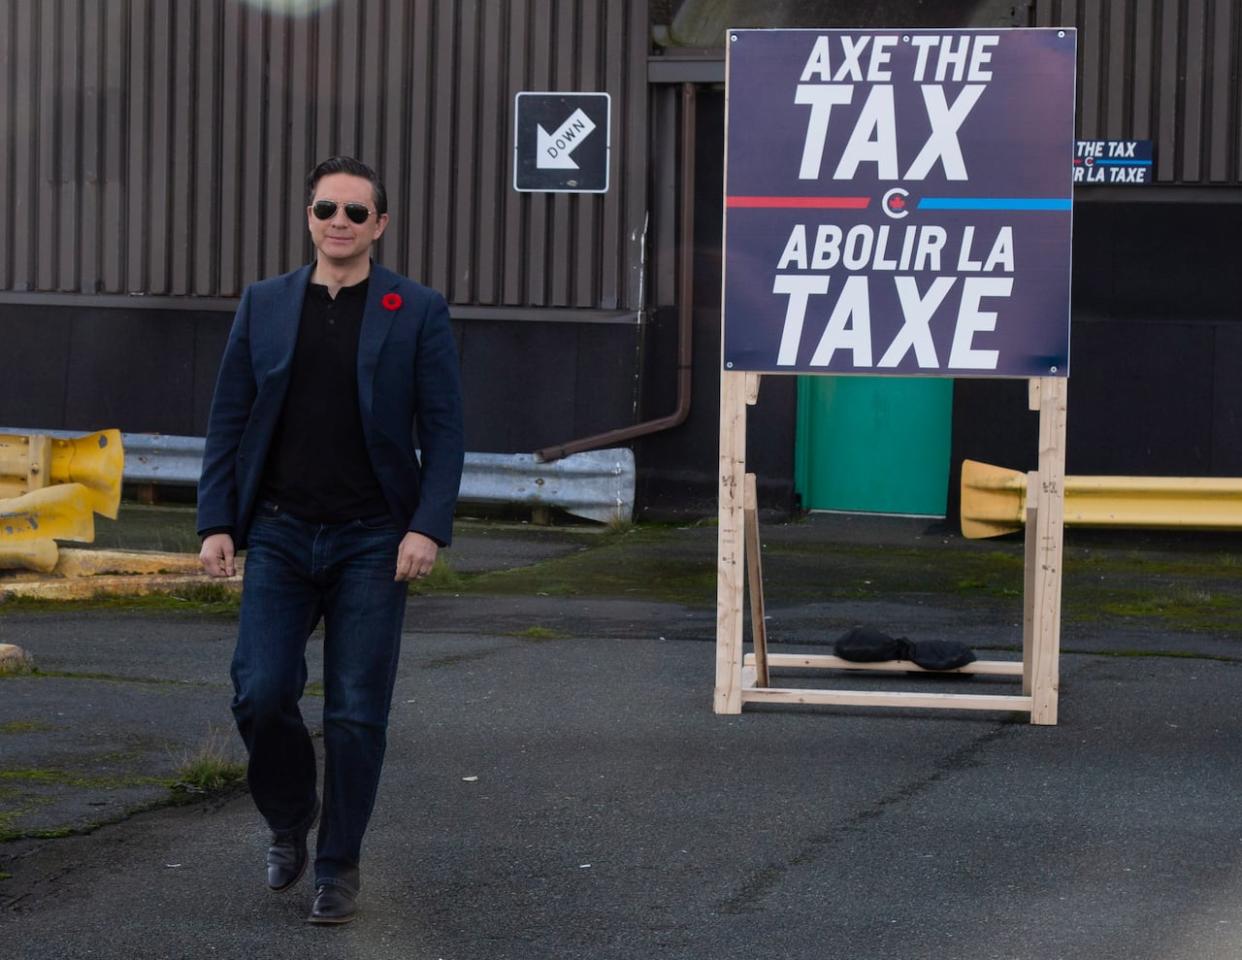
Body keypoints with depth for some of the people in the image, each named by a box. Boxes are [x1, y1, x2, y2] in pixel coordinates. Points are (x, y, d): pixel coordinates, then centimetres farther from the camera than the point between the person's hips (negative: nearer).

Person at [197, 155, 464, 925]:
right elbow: (229, 421, 8)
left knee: (357, 711, -1)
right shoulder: (264, 306, 7)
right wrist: (217, 523, 1)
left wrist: (429, 528, -12)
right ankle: (290, 820, 21)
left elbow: (443, 430, -2)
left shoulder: (418, 312, 0)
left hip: (372, 542, -2)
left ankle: (339, 864, 13)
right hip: (280, 536, 2)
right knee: (261, 694, -6)